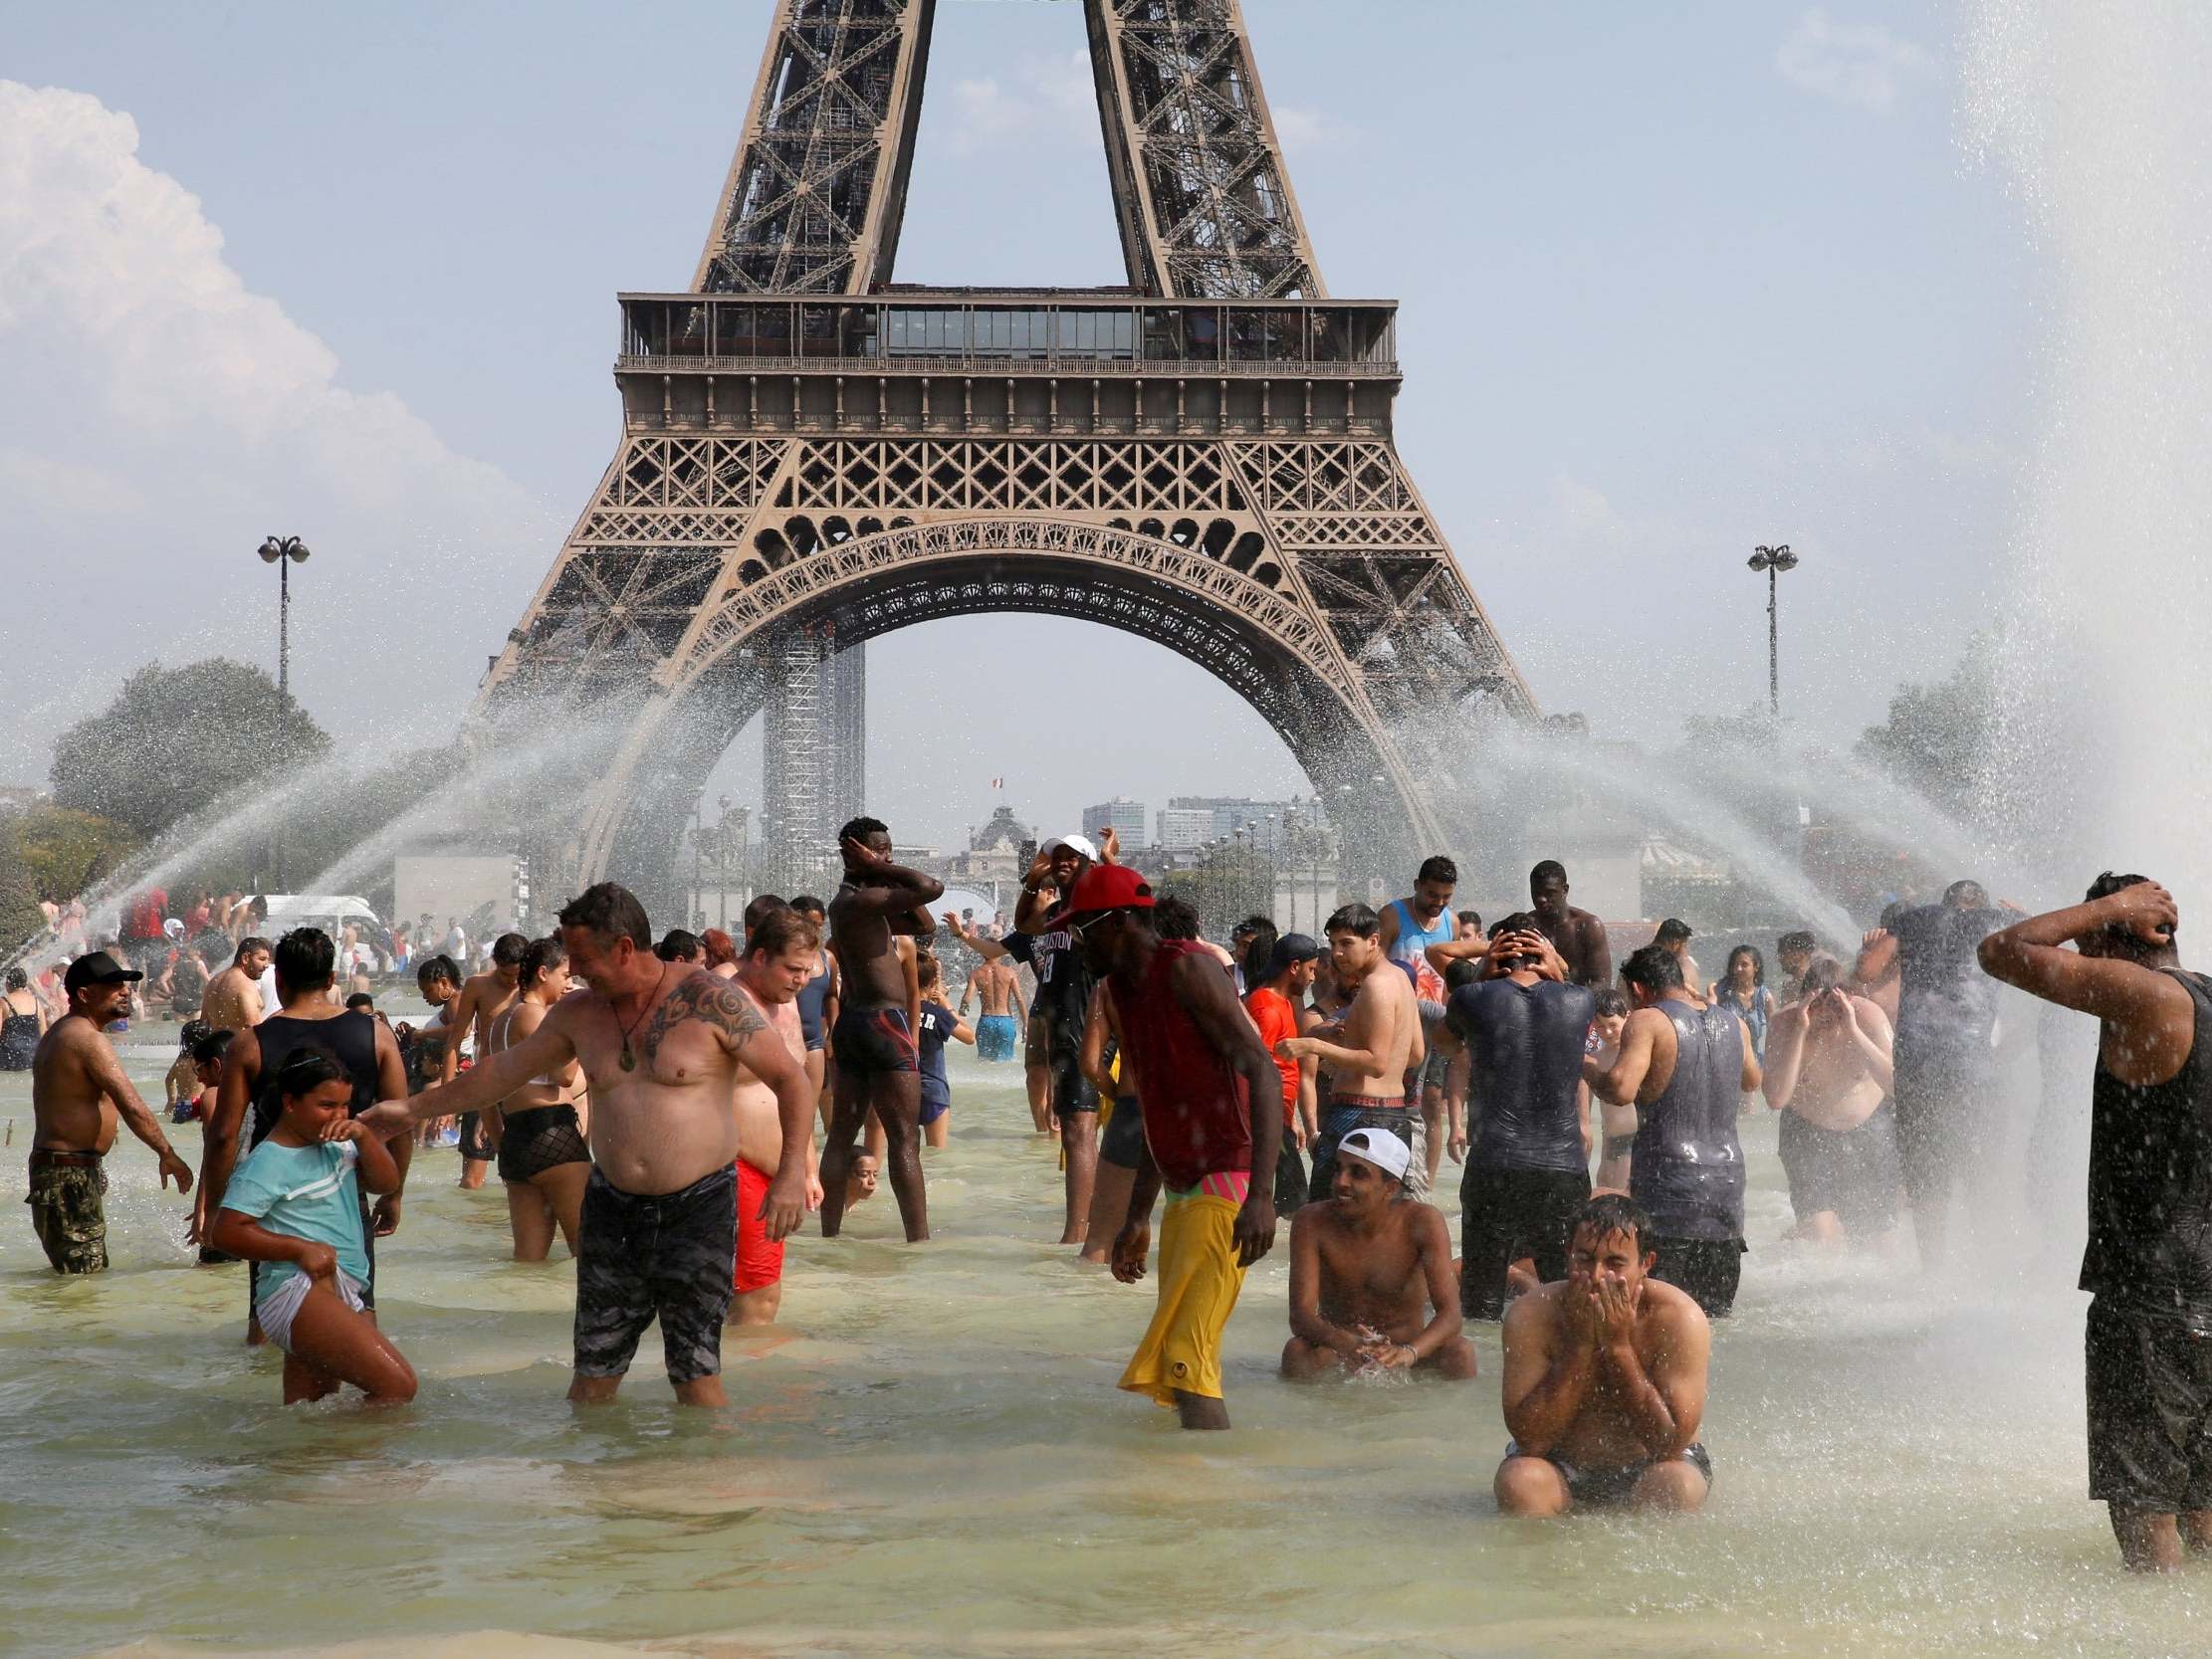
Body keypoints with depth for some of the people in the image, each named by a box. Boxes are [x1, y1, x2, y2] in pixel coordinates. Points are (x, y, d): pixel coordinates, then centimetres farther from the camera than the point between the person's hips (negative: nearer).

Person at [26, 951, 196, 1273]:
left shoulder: (57, 1034, 18)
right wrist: (168, 1155, -15)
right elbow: (131, 1106, -22)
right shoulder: (88, 1039, -16)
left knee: (93, 1273, 16)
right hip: (71, 1173, -11)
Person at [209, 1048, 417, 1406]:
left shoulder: (335, 1147, 16)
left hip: (345, 1293, 9)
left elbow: (387, 1183, 16)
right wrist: (301, 1249, -18)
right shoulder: (267, 1162, -8)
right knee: (398, 1386, -19)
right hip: (300, 1292, -9)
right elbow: (227, 1232, -14)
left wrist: (363, 1135, -1)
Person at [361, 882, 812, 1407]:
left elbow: (791, 1079, -8)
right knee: (593, 1375, 5)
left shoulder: (709, 1001, -10)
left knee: (695, 1374, -5)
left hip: (698, 1209, -5)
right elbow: (503, 1072, 20)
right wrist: (413, 1108, 23)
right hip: (613, 1207, 5)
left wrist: (791, 1175, -17)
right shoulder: (578, 1015, 6)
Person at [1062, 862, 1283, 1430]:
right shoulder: (1128, 989, 19)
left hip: (1225, 1188, -10)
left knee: (1184, 1365, -18)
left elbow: (1263, 1072, -19)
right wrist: (1137, 1218, 27)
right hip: (1183, 1193, 10)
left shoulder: (1187, 968, -10)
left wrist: (1260, 1195, -28)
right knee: (1182, 1374, 10)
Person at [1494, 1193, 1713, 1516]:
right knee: (1518, 1480, -32)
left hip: (1647, 1468, 0)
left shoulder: (1678, 1318, -18)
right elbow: (1531, 1439, -20)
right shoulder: (1531, 1316, -15)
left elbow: (1671, 1444, -22)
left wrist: (1618, 1346, -25)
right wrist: (1581, 1344, -24)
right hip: (1562, 1471, 0)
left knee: (1679, 1486, -32)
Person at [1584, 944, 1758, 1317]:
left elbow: (1620, 1089, -23)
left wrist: (1587, 1067, -2)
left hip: (1669, 1192, -6)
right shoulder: (1733, 1024, 10)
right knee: (1714, 1312, 13)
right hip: (1728, 1182, 6)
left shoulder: (1648, 1021, -9)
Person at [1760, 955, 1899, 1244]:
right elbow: (1776, 1098, -29)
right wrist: (1799, 1032, -33)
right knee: (1820, 1235, -16)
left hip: (1870, 1132, 1)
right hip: (1809, 1135, -1)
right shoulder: (1784, 1023, -18)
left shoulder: (1867, 1014, -18)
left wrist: (1853, 1032, -36)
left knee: (1876, 1233, 9)